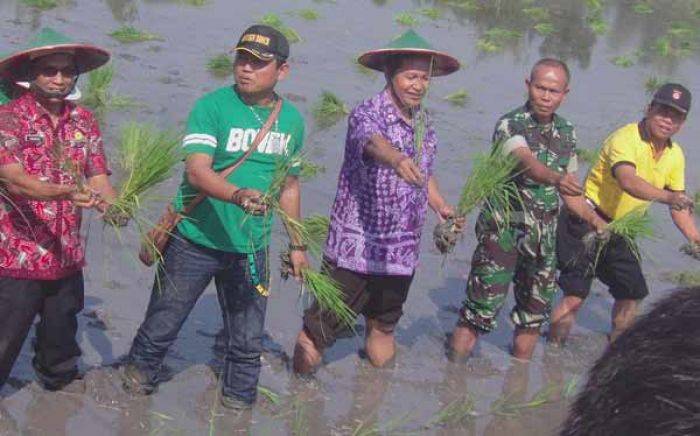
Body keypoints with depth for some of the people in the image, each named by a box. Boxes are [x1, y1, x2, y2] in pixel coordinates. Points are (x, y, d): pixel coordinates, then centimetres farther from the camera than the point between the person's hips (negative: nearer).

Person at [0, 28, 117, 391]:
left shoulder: (83, 121, 6)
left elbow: (98, 176, 3)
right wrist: (66, 192, -39)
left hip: (67, 254, 5)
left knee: (61, 330, 21)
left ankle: (60, 379, 44)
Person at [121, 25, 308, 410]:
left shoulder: (291, 119, 5)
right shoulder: (212, 106, -12)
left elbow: (289, 185, 16)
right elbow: (197, 171, -23)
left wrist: (296, 245, 18)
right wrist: (239, 195, -42)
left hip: (250, 249, 4)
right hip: (194, 241, -3)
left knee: (248, 341, 11)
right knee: (161, 327, 9)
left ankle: (238, 401, 30)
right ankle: (136, 382, 33)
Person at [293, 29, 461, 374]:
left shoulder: (426, 125, 10)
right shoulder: (366, 115, -14)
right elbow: (373, 142, -37)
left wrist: (441, 207, 8)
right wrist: (398, 160, -58)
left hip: (402, 251, 7)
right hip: (356, 245, -6)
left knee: (386, 315, 20)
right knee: (333, 313, 1)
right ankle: (309, 343, 24)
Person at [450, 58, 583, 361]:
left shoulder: (566, 132, 8)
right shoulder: (510, 126, -14)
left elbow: (570, 181, 18)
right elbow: (527, 162, -34)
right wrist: (556, 179, -54)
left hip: (544, 237, 7)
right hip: (503, 230, -6)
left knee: (534, 313, 14)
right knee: (481, 310, -8)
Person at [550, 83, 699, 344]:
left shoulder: (675, 156, 4)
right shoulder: (625, 139, -20)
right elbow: (628, 181, -40)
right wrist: (668, 197, -53)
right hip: (586, 223, -8)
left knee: (633, 292, 12)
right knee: (575, 295, -13)